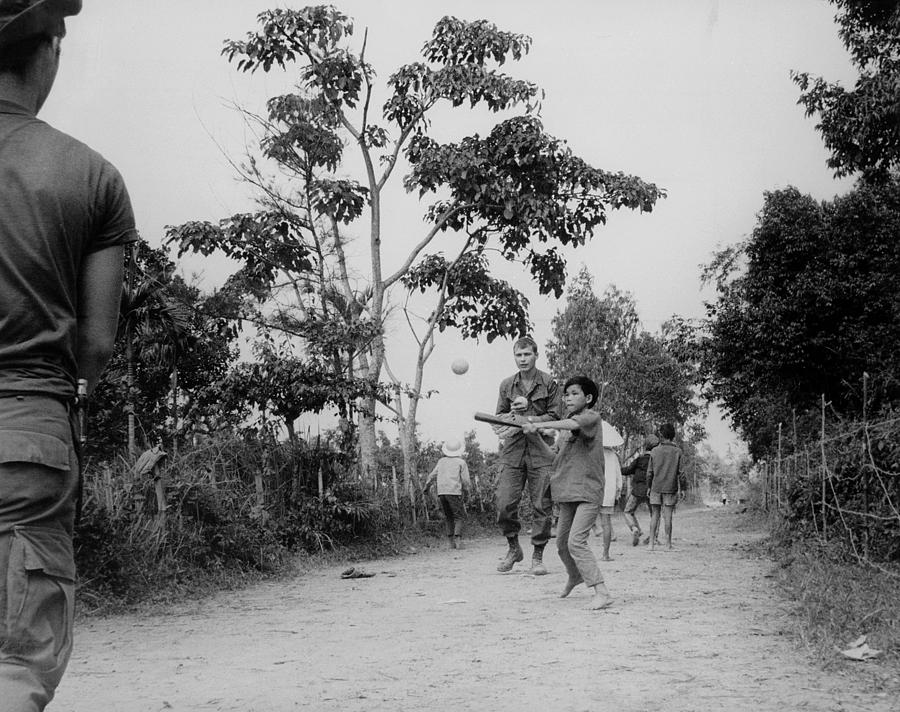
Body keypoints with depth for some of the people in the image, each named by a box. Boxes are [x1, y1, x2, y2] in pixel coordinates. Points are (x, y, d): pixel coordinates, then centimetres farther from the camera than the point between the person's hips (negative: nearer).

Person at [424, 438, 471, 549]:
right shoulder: (461, 462, 3)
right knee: (459, 517, 3)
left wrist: (426, 486, 27)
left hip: (441, 492, 4)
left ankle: (451, 542, 7)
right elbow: (465, 481, -2)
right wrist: (466, 490, 15)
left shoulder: (441, 461, 15)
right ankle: (457, 538, -16)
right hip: (454, 492, -4)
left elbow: (432, 476, 13)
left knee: (449, 517, 14)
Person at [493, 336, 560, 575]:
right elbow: (499, 417, 15)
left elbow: (554, 417, -1)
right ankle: (513, 548, 17)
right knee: (504, 504, -5)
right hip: (512, 450, 2)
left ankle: (537, 556, 11)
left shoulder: (549, 384, 3)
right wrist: (513, 412, -6)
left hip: (540, 451, -2)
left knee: (541, 506, -1)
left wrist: (528, 420, -13)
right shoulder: (507, 385, 11)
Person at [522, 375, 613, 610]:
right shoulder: (565, 424, 14)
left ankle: (601, 593, -20)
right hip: (568, 493, 8)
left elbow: (573, 424, -32)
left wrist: (538, 425, -37)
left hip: (588, 491, -8)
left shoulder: (592, 417, -10)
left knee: (576, 541, -20)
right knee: (562, 542, 19)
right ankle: (574, 576, 47)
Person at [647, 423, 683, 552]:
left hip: (656, 487, 1)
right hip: (671, 488, -1)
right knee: (667, 516, 1)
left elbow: (649, 472, 2)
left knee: (654, 515, 6)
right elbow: (679, 472, -2)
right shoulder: (677, 452, -3)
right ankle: (668, 544, 2)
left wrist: (649, 486, 13)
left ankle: (652, 543, 4)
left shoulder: (655, 451, -1)